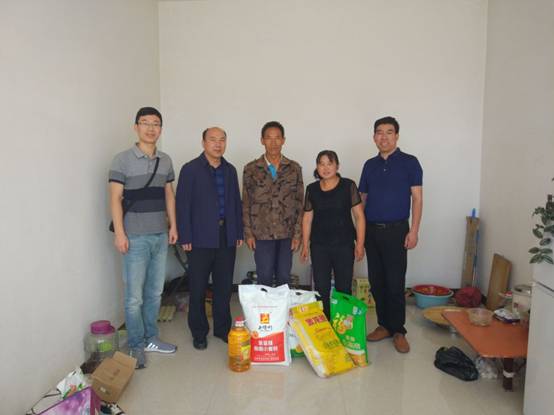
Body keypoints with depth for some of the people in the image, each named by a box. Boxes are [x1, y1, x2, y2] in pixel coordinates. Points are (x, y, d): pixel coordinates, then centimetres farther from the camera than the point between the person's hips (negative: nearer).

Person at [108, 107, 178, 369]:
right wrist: (119, 233, -13)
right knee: (134, 296, 1)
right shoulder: (122, 160, -6)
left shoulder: (165, 161, 9)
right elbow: (115, 198, -8)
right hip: (135, 237, -5)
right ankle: (136, 346, 17)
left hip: (161, 236, 5)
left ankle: (150, 338, 28)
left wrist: (173, 226, 9)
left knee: (155, 292, 13)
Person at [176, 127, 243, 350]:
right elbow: (183, 205, -7)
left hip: (227, 238, 4)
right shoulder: (190, 169, -4)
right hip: (201, 239, -4)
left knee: (224, 286, 11)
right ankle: (199, 332, 22)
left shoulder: (230, 170, 11)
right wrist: (185, 238, -11)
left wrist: (239, 232, 8)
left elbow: (236, 202, 13)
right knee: (198, 288, 6)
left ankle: (222, 328, 27)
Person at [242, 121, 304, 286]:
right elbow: (246, 204, 1)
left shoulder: (294, 168, 2)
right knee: (265, 278, 4)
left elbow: (299, 203, 3)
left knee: (284, 277, 9)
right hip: (261, 234, -1)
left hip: (287, 234, 1)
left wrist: (297, 234, -2)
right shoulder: (251, 169, -1)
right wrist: (248, 233, -4)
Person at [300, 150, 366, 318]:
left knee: (344, 288, 4)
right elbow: (307, 218, 9)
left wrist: (360, 243, -6)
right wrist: (305, 245, 7)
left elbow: (359, 216, -2)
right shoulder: (312, 189, 5)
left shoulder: (348, 186, -3)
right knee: (321, 288, 7)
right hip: (319, 246, 2)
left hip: (344, 245, -2)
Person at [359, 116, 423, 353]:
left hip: (396, 230, -4)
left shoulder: (409, 162, -1)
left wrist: (414, 231, -12)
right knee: (376, 281, 9)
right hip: (371, 230, 4)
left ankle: (398, 331, 13)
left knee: (395, 283, -2)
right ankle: (384, 325, 23)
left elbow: (417, 198, -4)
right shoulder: (370, 165, 11)